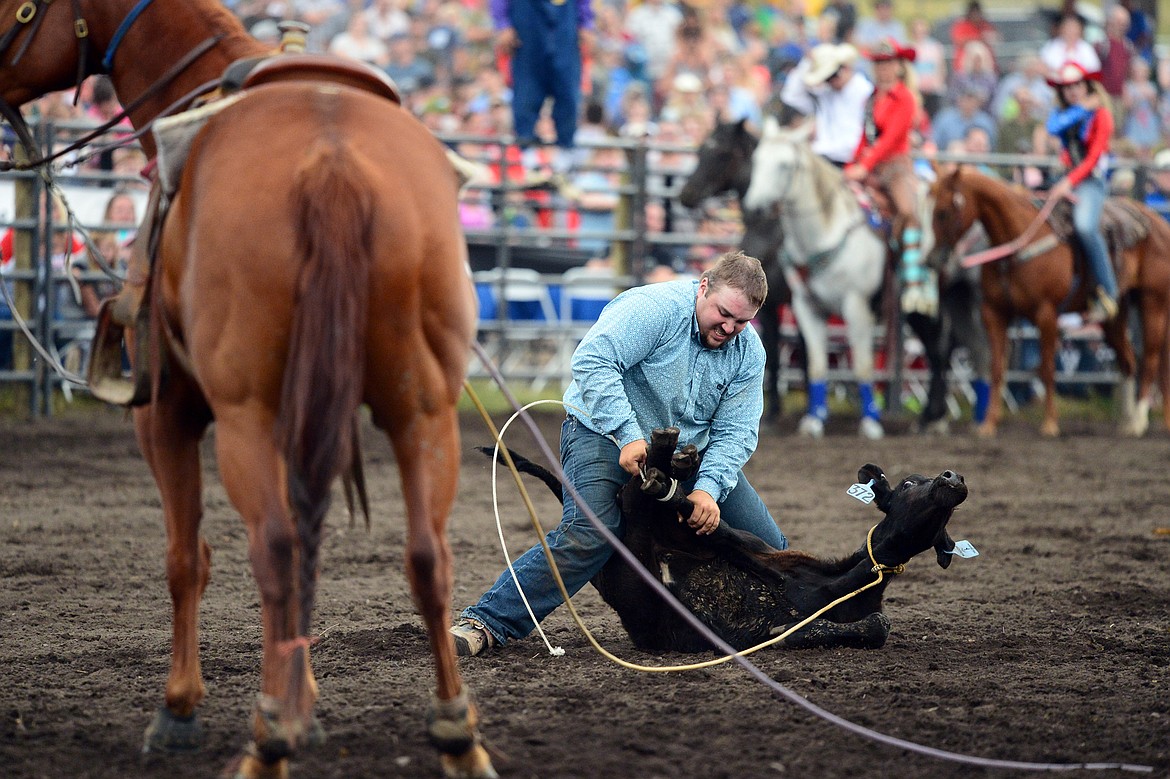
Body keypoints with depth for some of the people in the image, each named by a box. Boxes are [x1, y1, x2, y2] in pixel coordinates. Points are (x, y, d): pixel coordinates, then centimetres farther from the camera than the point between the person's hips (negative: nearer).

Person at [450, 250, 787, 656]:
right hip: (604, 431, -6)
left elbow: (735, 432, -5)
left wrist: (708, 490, -22)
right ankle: (486, 623, -28)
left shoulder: (749, 352, -4)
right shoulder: (654, 307, -24)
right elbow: (593, 362, -33)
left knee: (768, 547, 3)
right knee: (586, 537, -30)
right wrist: (628, 436, -38)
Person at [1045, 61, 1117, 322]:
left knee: (1085, 225, -31)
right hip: (1066, 177, 7)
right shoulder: (1061, 113, 14)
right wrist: (1081, 109, -9)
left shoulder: (1100, 114, -2)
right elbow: (1054, 127, -12)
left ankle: (1107, 293, -27)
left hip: (1090, 180, -7)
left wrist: (1070, 182, -20)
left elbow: (1094, 156, -10)